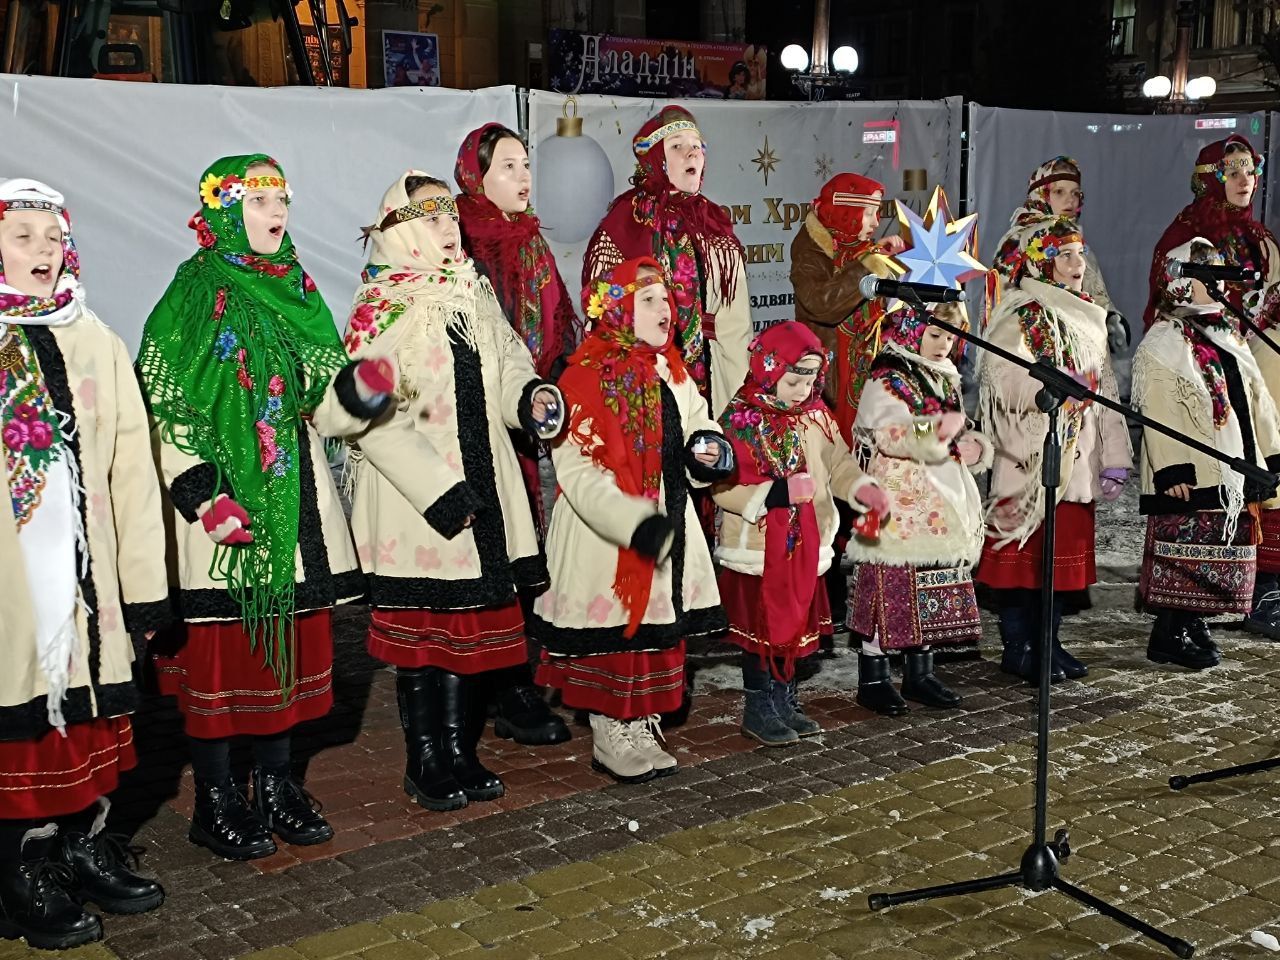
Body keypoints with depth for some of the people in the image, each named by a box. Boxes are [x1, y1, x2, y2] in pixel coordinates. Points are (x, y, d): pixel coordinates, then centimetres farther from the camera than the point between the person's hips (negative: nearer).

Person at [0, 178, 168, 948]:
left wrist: (144, 580, 2)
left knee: (87, 708, 11)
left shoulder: (93, 340, 7)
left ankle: (86, 845, 29)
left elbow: (132, 465, 5)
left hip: (83, 572, 3)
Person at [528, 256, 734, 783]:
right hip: (606, 537, -7)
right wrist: (636, 524, -28)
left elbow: (699, 430, 22)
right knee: (614, 634, 1)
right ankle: (612, 739, 16)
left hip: (669, 528, 7)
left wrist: (709, 452, -4)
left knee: (658, 631, 12)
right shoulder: (586, 378, -13)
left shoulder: (673, 374, 10)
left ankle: (641, 731, 25)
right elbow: (575, 469, -19)